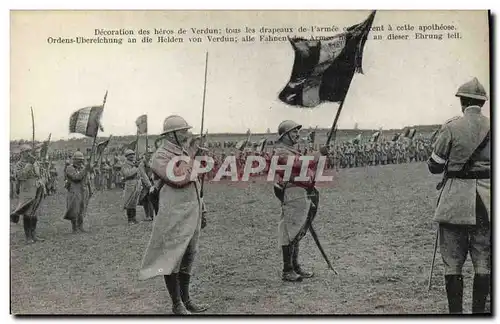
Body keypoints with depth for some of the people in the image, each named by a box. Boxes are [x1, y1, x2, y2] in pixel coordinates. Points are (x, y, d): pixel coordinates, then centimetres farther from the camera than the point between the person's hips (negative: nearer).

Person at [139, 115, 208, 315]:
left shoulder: (186, 154, 15)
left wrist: (201, 212, 22)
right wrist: (190, 158, -13)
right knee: (171, 259, 0)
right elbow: (179, 178, -26)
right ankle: (177, 304, 9)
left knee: (188, 258, 14)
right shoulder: (161, 157, -11)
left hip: (192, 216, 8)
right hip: (174, 218, -8)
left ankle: (186, 299, 25)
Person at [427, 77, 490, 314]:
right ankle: (478, 310, 18)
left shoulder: (451, 128, -8)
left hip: (455, 200, -2)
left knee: (453, 261, 6)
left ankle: (455, 311, 11)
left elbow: (434, 166, -4)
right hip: (486, 203, 3)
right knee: (483, 261, 12)